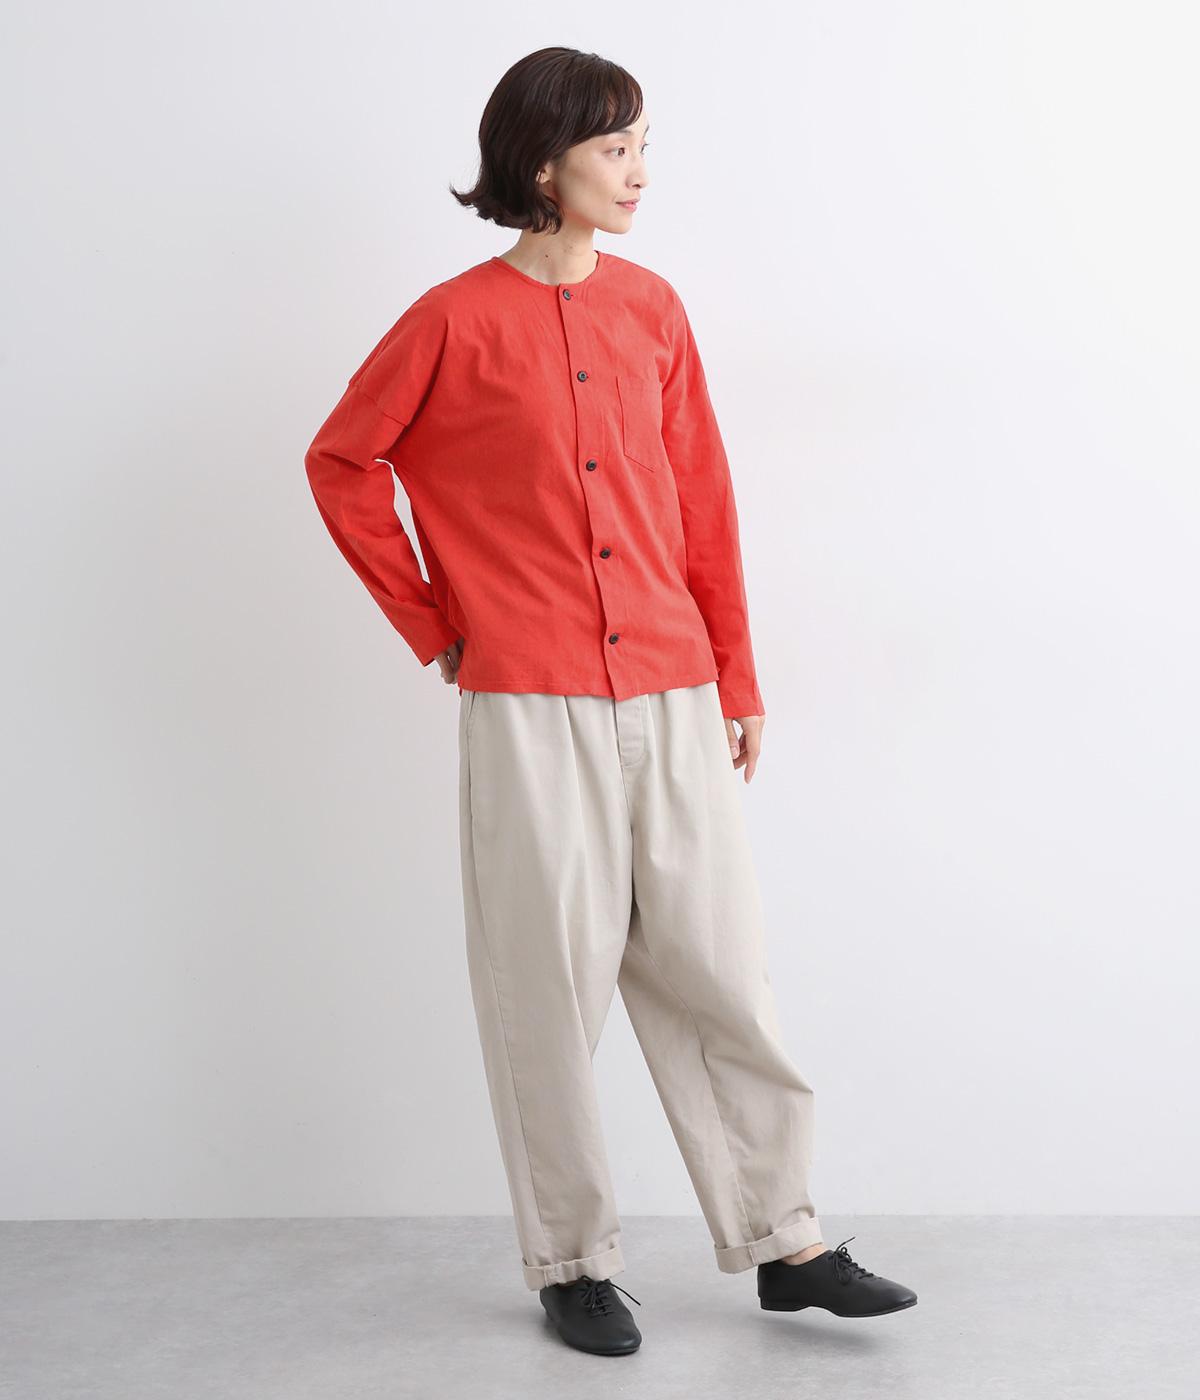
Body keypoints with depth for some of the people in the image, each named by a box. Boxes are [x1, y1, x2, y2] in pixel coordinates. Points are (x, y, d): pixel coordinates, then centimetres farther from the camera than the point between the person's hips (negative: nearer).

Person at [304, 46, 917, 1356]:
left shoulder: (652, 309, 9)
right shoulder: (456, 321, -3)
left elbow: (702, 500, 12)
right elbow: (342, 464, 5)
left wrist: (737, 678, 11)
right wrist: (433, 625, 3)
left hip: (673, 698, 4)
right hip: (530, 707, -4)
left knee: (720, 969, 7)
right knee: (552, 984, 5)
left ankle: (784, 1243, 20)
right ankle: (571, 1262, 20)